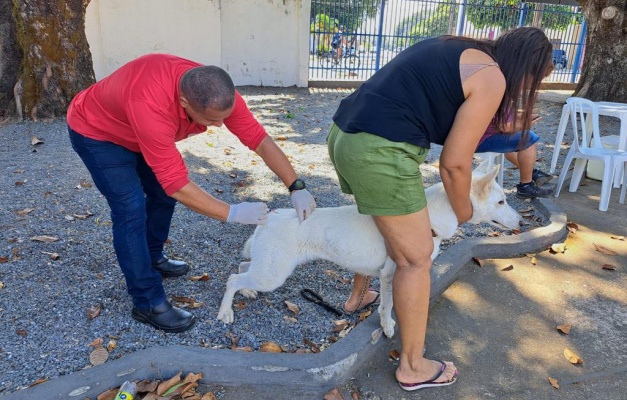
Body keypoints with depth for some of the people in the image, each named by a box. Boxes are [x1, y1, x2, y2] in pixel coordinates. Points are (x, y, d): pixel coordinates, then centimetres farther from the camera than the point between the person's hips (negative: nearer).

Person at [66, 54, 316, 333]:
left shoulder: (217, 93, -27)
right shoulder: (151, 106, -46)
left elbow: (259, 139, -21)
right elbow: (178, 184, -42)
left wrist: (296, 187, -25)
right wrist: (232, 213, -35)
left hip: (133, 131, 7)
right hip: (95, 132, -7)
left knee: (163, 193, 11)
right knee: (131, 210, -13)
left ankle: (152, 259, 36)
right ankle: (148, 303, -2)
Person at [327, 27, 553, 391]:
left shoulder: (454, 51, 23)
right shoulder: (491, 78, -2)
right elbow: (454, 163, -3)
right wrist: (463, 211, 14)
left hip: (344, 133, 10)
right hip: (379, 151, -10)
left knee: (377, 225, 31)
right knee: (416, 258, 4)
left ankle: (358, 295, 52)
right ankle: (413, 367, 20)